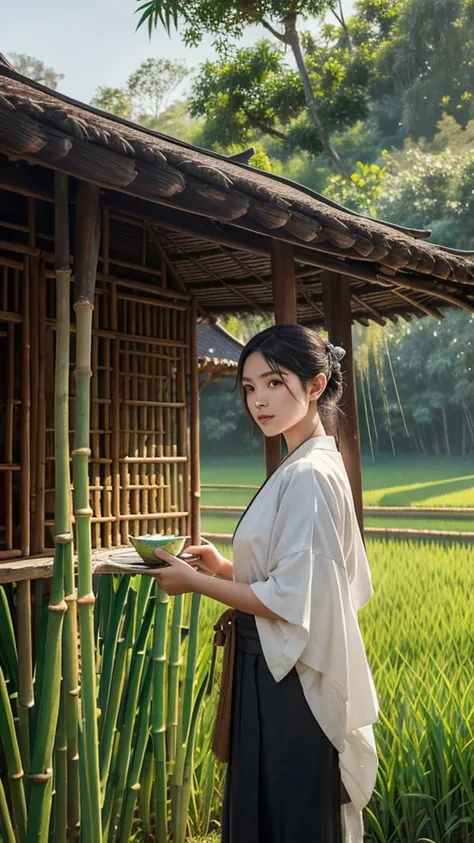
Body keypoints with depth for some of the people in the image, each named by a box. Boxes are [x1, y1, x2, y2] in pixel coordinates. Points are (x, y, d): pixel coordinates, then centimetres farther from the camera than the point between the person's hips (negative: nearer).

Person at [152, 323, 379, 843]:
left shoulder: (307, 476, -22)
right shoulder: (314, 465, 9)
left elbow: (289, 599, -23)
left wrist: (195, 582, -13)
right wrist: (226, 566, 6)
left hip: (288, 684, -9)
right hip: (279, 672, 9)